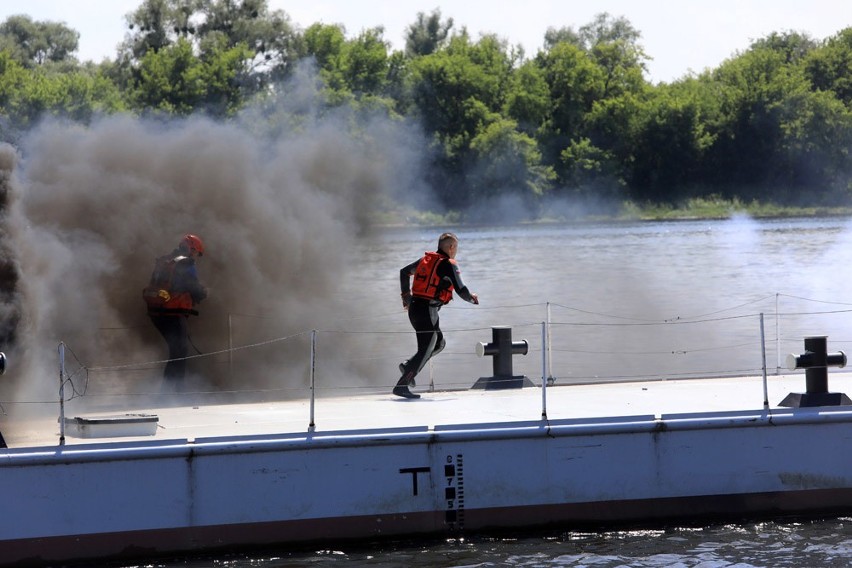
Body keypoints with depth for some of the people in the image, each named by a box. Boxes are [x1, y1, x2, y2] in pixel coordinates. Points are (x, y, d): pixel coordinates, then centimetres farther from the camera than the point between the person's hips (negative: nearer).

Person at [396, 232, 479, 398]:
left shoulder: (426, 259, 13)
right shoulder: (449, 265, -10)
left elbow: (404, 272, 25)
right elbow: (461, 290, -12)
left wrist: (406, 296, 31)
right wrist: (472, 298, 10)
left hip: (414, 308, 9)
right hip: (428, 311, -9)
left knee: (439, 342, 22)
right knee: (425, 350, -4)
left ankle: (408, 366, 12)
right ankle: (402, 385, -9)